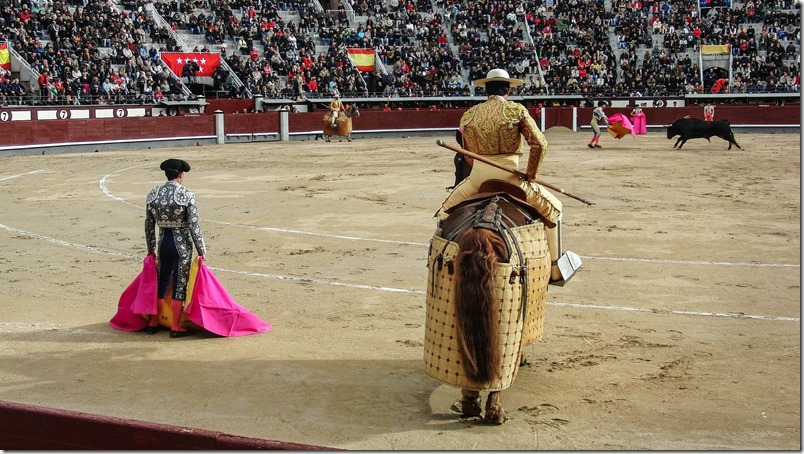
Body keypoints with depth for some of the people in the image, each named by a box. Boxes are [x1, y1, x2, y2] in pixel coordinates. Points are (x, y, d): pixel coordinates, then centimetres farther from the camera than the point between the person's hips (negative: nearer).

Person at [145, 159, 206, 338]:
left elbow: (149, 225, 7)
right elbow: (194, 226, -14)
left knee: (161, 284, 18)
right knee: (179, 286, 4)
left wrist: (151, 249, 19)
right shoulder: (187, 195, -13)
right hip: (182, 245, -4)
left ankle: (153, 323, 28)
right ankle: (176, 328, 9)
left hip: (163, 243, 5)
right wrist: (202, 251, -7)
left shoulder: (153, 194, 1)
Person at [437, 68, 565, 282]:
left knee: (445, 212, 25)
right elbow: (540, 144, -7)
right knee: (552, 207, 16)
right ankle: (555, 269, 17)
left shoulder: (469, 114, 8)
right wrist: (530, 175, 5)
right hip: (509, 177, -2)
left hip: (477, 178, 2)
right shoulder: (516, 110, 0)